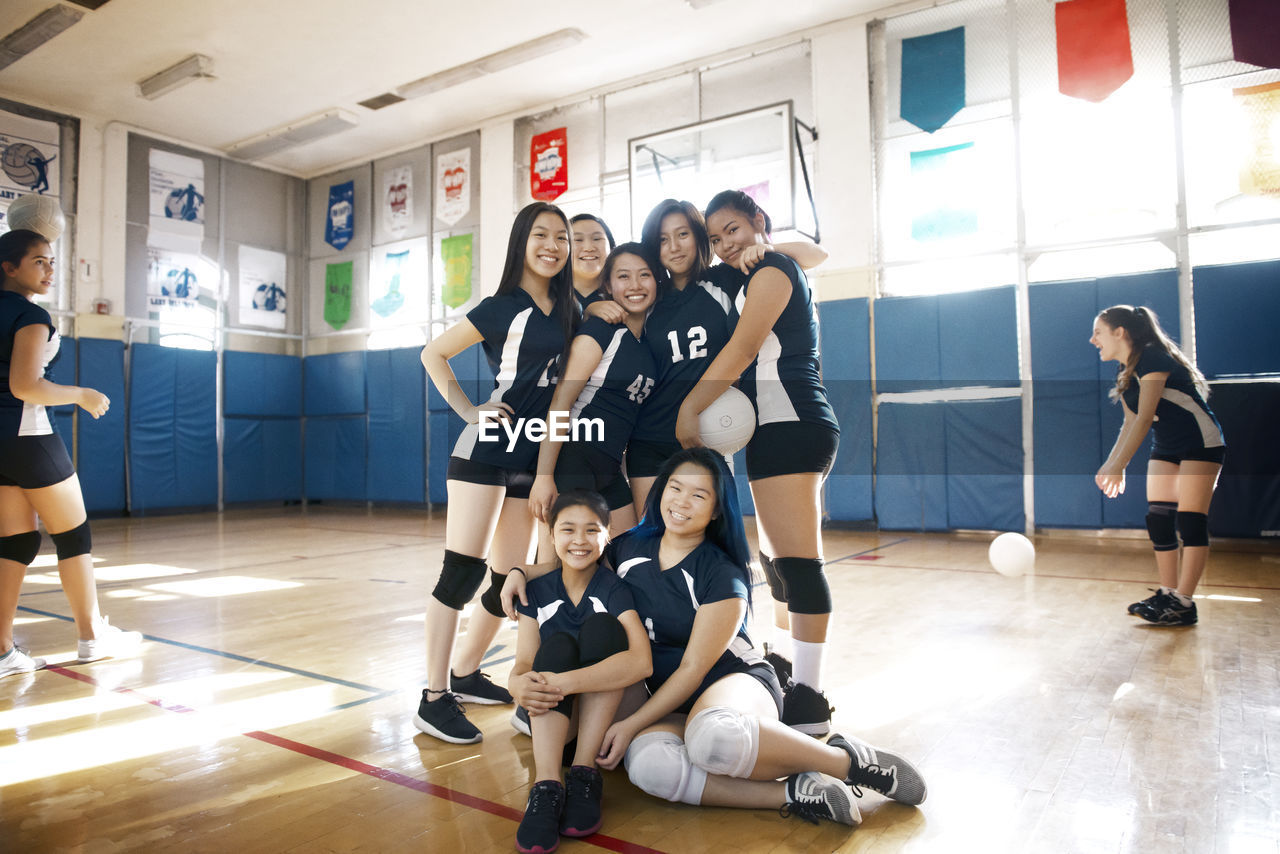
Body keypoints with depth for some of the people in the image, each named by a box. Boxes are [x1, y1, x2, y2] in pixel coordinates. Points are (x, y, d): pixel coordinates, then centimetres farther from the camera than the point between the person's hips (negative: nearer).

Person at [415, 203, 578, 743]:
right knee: (462, 572, -8)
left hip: (532, 456, 7)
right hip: (487, 450, -6)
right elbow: (434, 354, 1)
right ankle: (434, 698, 0)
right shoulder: (503, 307, -2)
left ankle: (465, 673, 28)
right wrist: (468, 410, -6)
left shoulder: (567, 310, 12)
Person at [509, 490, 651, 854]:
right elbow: (522, 665, -9)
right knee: (557, 646, -26)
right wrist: (520, 685, -35)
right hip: (553, 716, 2)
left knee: (600, 627, -26)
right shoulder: (538, 592, 1)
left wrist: (564, 682, -38)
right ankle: (547, 785, -40)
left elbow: (641, 662, -27)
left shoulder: (615, 589, -9)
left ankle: (584, 771, -27)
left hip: (606, 711, -2)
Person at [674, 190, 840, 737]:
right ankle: (787, 667, 27)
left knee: (795, 559, -14)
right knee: (777, 557, 16)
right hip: (789, 429, 11)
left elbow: (739, 352, -15)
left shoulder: (770, 272, -6)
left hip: (789, 426, -11)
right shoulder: (775, 274, 24)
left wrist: (688, 410, -15)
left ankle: (808, 701, -13)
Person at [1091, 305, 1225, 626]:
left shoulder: (1153, 359, -21)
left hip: (1201, 444, -9)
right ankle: (1168, 594, 11)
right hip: (1166, 448, 9)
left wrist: (1118, 467, -29)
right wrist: (1109, 466, 10)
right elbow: (1131, 423, 14)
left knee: (1190, 522, -10)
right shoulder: (1124, 374, 6)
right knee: (1158, 521, 3)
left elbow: (1144, 419, -27)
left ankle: (1184, 604, -7)